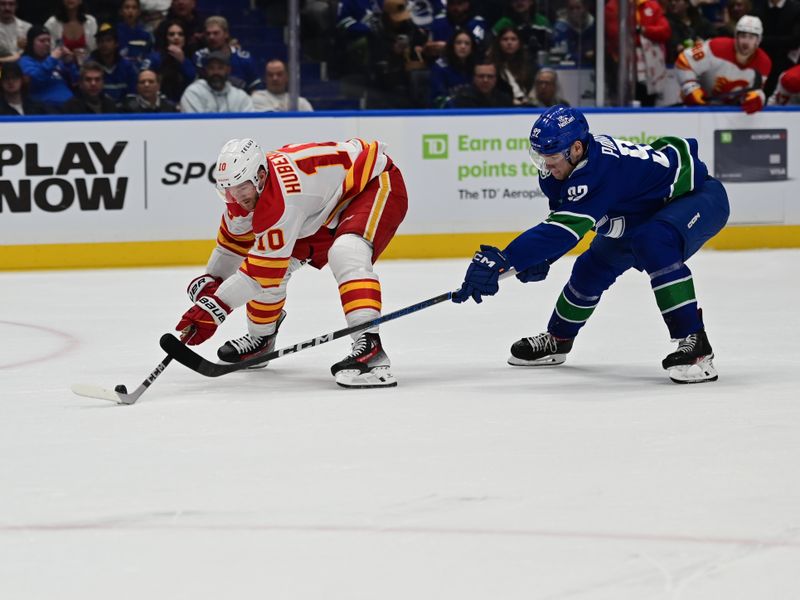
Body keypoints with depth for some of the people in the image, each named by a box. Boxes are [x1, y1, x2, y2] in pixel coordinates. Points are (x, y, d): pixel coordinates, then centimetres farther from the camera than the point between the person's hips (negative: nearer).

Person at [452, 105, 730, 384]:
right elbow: (563, 218, 7)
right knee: (593, 267, 12)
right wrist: (542, 260, -9)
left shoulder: (600, 168, -39)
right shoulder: (562, 167, -10)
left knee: (654, 244, -37)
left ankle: (694, 343, -34)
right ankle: (558, 339, 35)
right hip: (648, 211, 10)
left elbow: (565, 227, -45)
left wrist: (502, 259, -50)